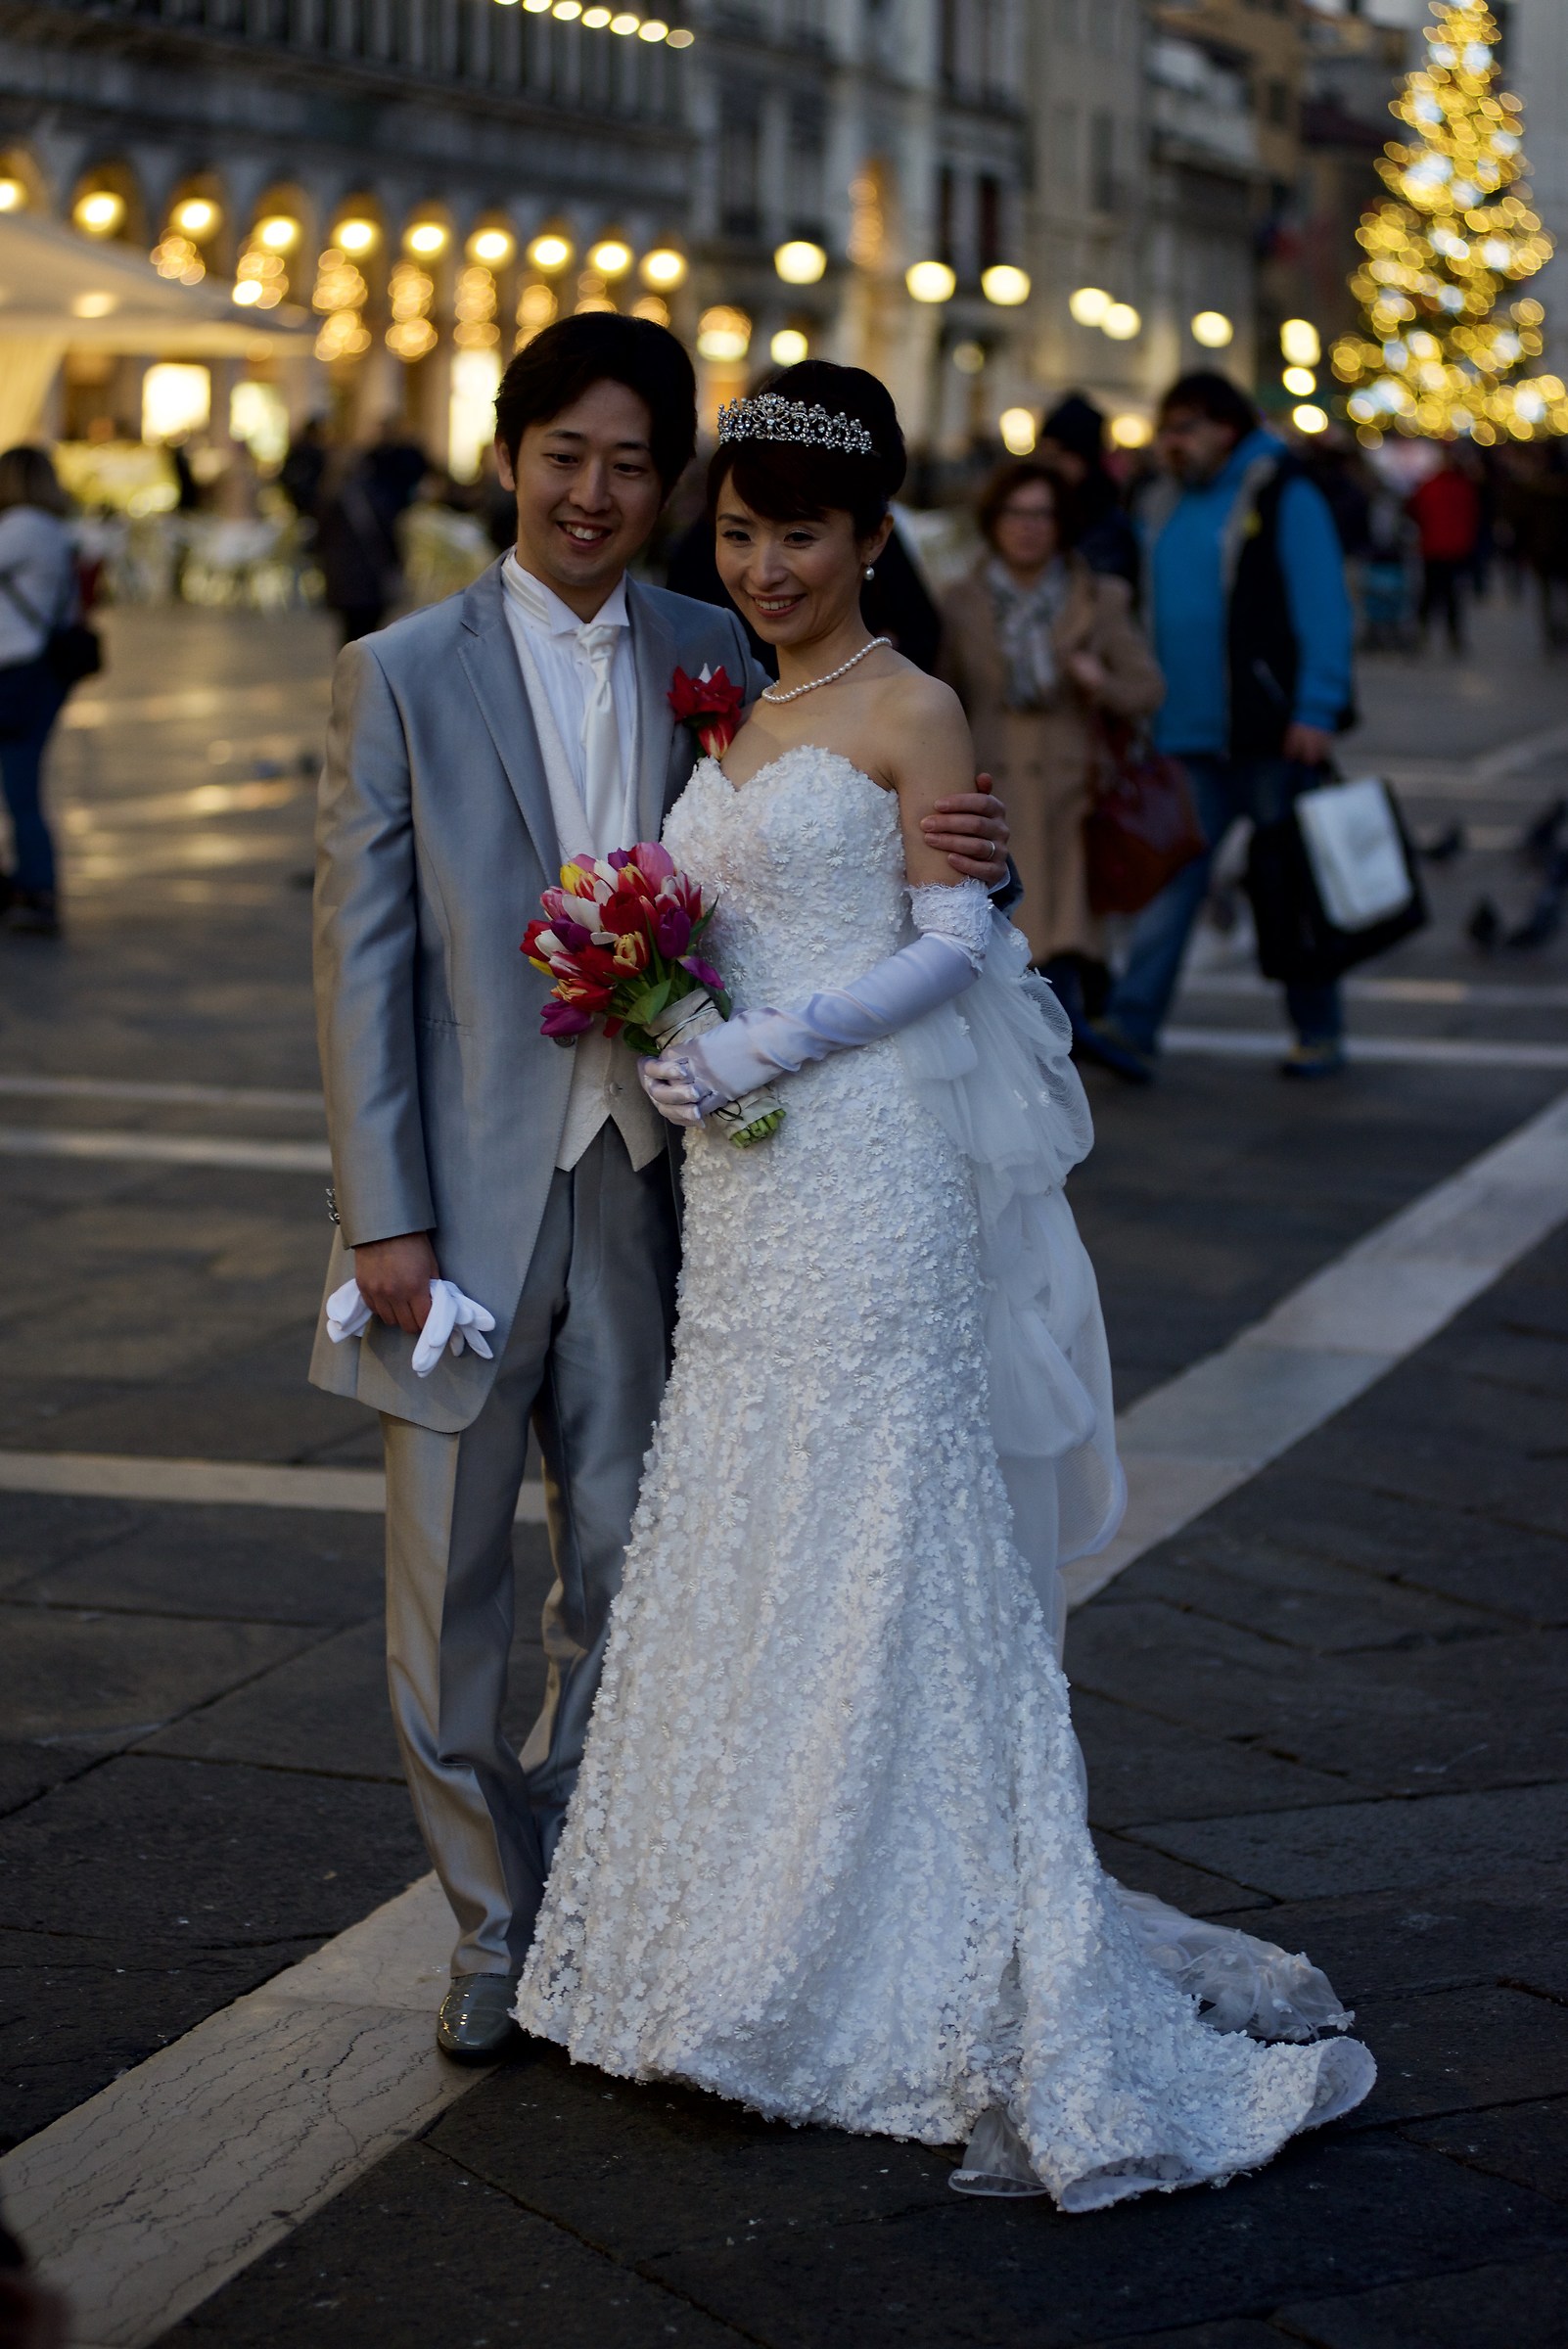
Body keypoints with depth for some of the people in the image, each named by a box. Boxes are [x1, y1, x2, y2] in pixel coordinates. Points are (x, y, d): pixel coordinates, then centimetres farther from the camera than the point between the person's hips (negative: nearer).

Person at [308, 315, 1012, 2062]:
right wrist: (383, 1214, -10)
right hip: (466, 1196, -2)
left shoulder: (712, 657, 5)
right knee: (448, 1596, 6)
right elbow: (360, 957, -5)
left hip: (642, 1191, 3)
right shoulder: (403, 674, -4)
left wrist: (943, 859, -14)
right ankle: (499, 1928, 23)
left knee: (621, 1582, 12)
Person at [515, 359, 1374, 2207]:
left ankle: (937, 1980, 4)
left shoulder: (909, 714, -7)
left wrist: (763, 1050, -18)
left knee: (877, 1548, -4)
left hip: (867, 1178, -8)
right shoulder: (737, 721, 16)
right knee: (747, 1551, 11)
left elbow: (954, 943, -11)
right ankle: (757, 1935, 20)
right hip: (746, 1188, 8)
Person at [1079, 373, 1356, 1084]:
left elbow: (1324, 609, -10)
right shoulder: (1161, 508, 13)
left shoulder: (1284, 498, -5)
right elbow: (1150, 616, 18)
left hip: (1271, 734, -5)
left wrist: (1316, 711, -17)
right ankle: (1131, 1028, -11)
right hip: (1187, 740, 5)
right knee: (1169, 880, -5)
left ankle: (1319, 1033, 16)